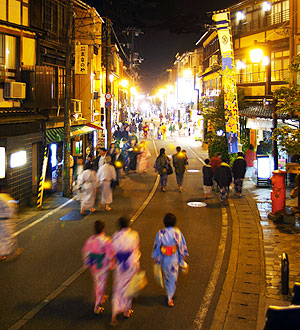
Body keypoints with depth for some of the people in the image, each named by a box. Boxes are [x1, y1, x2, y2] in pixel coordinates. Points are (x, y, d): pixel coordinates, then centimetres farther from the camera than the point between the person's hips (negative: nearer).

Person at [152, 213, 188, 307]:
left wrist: (156, 258, 5)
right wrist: (183, 255, 9)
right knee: (173, 277, 13)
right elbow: (182, 245, -6)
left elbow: (157, 246, -7)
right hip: (174, 258, -1)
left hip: (164, 258, 1)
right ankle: (170, 298, 13)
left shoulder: (160, 233, -14)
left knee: (166, 276, 22)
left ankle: (169, 294, 37)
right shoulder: (177, 232, -15)